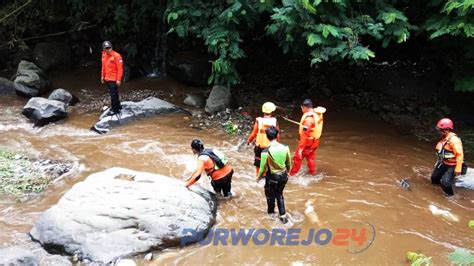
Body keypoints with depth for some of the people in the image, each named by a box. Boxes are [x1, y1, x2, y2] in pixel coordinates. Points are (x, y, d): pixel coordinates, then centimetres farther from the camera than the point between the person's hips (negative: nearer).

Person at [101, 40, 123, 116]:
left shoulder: (116, 56, -15)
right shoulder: (104, 56, 8)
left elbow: (120, 68, -16)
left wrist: (119, 79, -19)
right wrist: (102, 76, 18)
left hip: (114, 79, -7)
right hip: (107, 79, 7)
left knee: (113, 94, -5)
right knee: (113, 93, 17)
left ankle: (115, 109, 3)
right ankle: (118, 106, 30)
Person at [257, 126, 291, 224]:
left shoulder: (266, 151, -26)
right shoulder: (285, 148, -12)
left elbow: (263, 168, -14)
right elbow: (288, 163, 2)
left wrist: (258, 177, 5)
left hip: (272, 177, -4)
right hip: (283, 175, 4)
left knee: (270, 195, 21)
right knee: (279, 194, 25)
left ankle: (271, 213, 42)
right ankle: (283, 216, 25)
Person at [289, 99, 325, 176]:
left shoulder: (308, 118, -28)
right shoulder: (317, 114, -2)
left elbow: (304, 135, -28)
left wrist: (300, 148, -25)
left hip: (308, 142, -8)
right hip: (315, 140, 8)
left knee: (297, 158, 5)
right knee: (311, 156, 24)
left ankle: (292, 174, 16)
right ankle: (312, 172, 38)